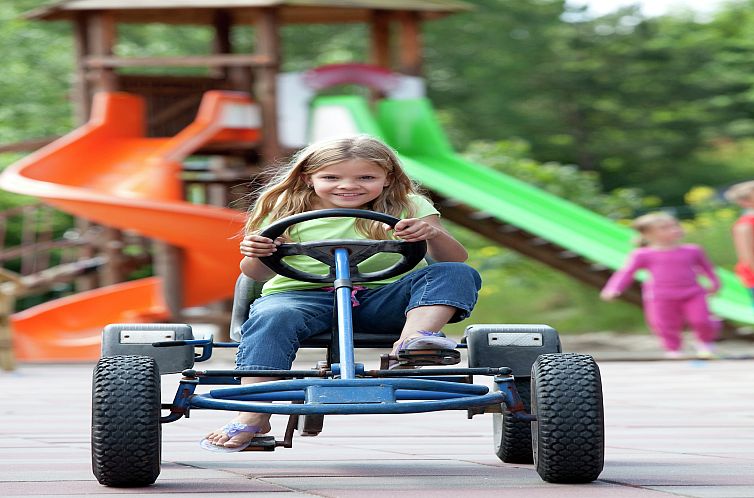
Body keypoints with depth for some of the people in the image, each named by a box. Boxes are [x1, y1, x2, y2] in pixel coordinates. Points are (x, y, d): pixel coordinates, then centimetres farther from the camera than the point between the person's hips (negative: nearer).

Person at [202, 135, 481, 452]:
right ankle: (252, 418, -39)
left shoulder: (408, 209, 5)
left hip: (384, 298, 1)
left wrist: (434, 234, -26)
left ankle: (412, 339, -43)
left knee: (456, 274, -19)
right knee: (271, 318, -35)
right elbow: (258, 275, 2)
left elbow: (455, 260, -3)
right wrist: (256, 256, -23)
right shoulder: (283, 212, 4)